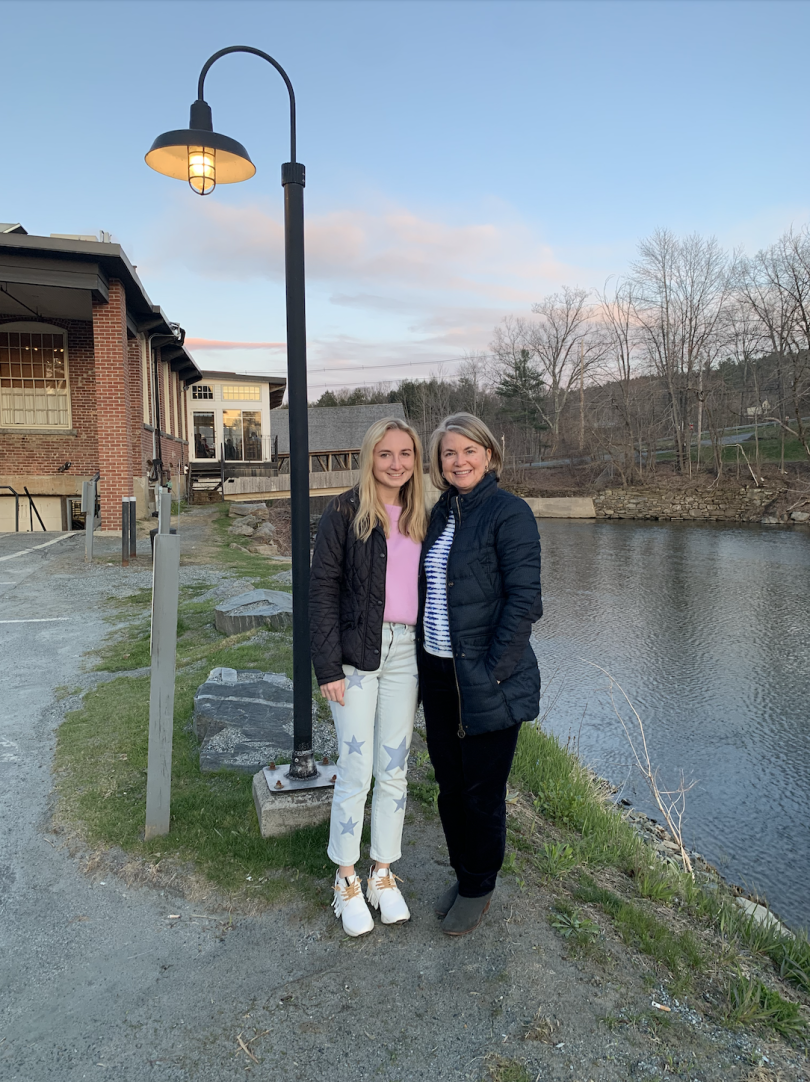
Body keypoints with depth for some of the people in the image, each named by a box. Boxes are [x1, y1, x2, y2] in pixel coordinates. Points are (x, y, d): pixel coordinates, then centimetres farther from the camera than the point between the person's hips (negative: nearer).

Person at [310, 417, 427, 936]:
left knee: (394, 770, 12)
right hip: (358, 653, -4)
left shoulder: (419, 518, 10)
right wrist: (329, 666, -12)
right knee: (356, 772, 1)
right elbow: (322, 588, -8)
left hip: (406, 652, 5)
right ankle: (347, 879, 21)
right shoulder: (345, 512, -6)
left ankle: (384, 873, 29)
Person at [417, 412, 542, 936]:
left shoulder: (509, 512, -12)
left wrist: (493, 671, -17)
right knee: (449, 786, 18)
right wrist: (424, 660, 10)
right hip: (438, 674, 7)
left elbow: (523, 598, -16)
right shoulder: (440, 513, 10)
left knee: (483, 791, 9)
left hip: (487, 680, -7)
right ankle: (464, 874, 39)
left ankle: (478, 888, 31)